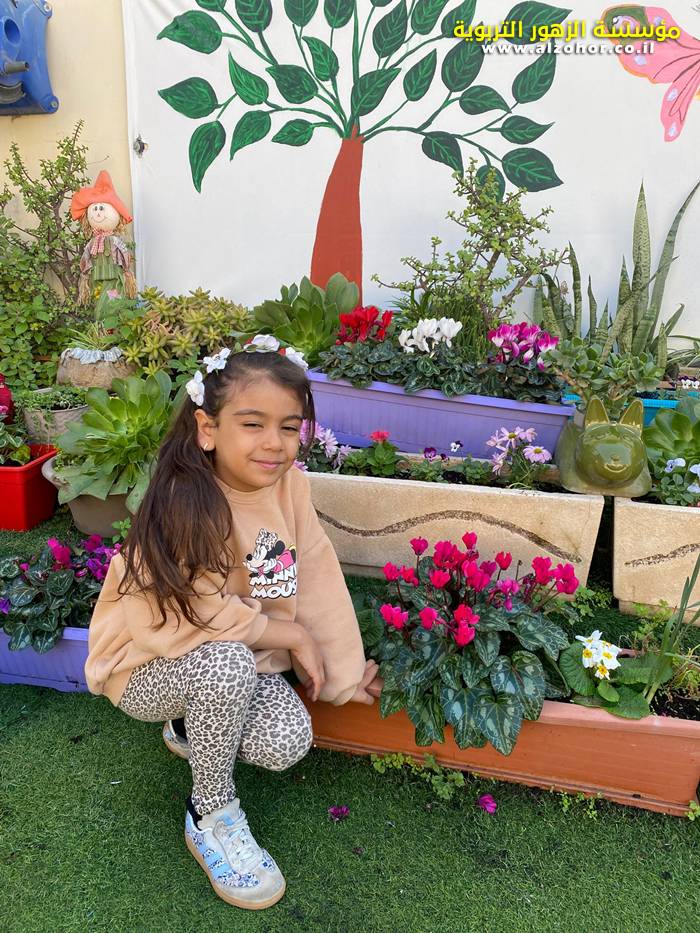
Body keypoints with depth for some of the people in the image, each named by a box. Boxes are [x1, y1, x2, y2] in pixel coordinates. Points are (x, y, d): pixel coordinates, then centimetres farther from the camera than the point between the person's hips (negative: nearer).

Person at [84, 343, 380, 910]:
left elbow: (317, 582, -6)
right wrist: (290, 635, -22)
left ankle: (193, 728, 18)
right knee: (226, 663, -34)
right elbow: (176, 619, -31)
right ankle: (212, 815, -6)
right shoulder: (183, 503, -29)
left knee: (286, 744, -17)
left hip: (237, 658, 5)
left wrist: (343, 676, -4)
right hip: (148, 667, -5)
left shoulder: (288, 484, -12)